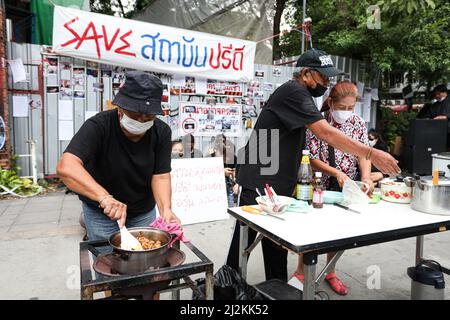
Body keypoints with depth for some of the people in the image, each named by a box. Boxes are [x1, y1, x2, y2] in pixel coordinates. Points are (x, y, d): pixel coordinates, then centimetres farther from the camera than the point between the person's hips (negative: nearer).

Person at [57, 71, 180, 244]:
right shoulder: (98, 126, -26)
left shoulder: (162, 132, -15)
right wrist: (105, 197, -51)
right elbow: (66, 167, -38)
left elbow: (160, 176, -18)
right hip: (101, 213, -3)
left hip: (144, 212, 3)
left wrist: (166, 209, -36)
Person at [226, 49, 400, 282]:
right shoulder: (293, 92, -14)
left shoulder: (301, 95, 18)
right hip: (259, 181, -9)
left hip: (278, 184, 9)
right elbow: (326, 134, -24)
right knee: (244, 239, 2)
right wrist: (372, 154, -22)